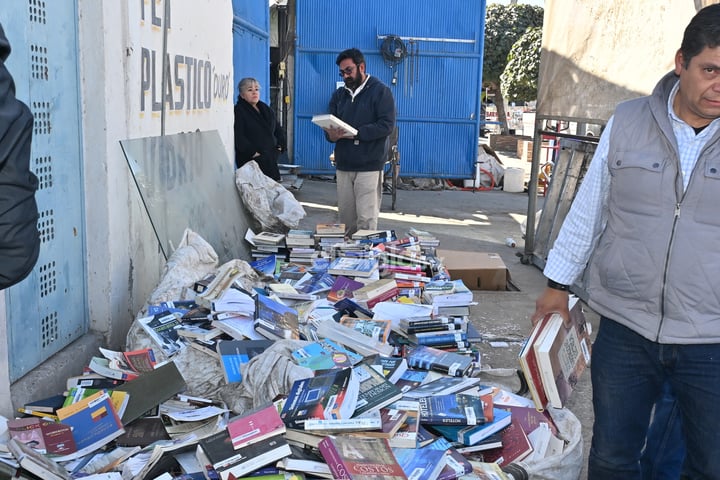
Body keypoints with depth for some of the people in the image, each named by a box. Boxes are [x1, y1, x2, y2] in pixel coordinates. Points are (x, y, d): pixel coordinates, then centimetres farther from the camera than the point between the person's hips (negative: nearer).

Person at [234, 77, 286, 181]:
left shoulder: (266, 109, 19)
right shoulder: (238, 111, -5)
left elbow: (278, 129, 25)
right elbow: (238, 138, -15)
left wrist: (281, 145, 8)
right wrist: (252, 152, -20)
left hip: (271, 159, 7)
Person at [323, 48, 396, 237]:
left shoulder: (380, 91, -2)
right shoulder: (339, 94, 16)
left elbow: (387, 124, -13)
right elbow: (329, 125, 13)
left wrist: (355, 133, -19)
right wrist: (332, 134, -13)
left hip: (369, 166, -5)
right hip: (343, 165, 5)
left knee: (366, 218, -6)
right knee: (345, 216, 8)